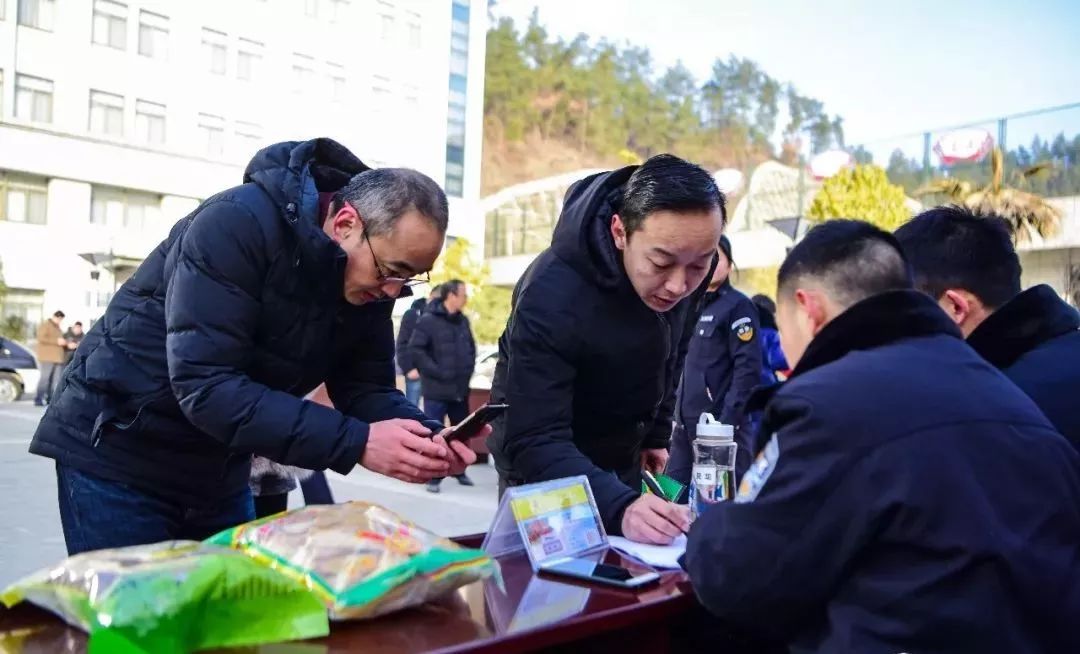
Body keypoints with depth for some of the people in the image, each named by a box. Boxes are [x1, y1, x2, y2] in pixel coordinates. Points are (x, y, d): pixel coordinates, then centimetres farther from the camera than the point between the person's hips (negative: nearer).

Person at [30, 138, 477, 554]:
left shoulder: (372, 279, -7)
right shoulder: (236, 225, -29)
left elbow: (365, 388, -4)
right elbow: (204, 386, -35)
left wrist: (425, 435, -26)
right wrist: (356, 443, -40)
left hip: (218, 473, 7)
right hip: (117, 452, -6)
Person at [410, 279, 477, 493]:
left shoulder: (463, 320, 10)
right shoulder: (428, 320, -11)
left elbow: (471, 347, 23)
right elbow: (415, 350, -16)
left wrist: (468, 370, 10)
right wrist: (437, 372, -17)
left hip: (460, 389, 6)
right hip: (436, 390, -6)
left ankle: (459, 471, 29)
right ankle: (433, 477, 9)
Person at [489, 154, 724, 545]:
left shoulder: (691, 261, -18)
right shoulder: (552, 296, -36)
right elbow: (534, 441, -38)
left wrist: (657, 433, 9)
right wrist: (620, 507, -51)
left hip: (623, 456, 5)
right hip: (546, 467, -5)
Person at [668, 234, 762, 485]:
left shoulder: (738, 306, -7)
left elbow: (748, 369, -14)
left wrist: (728, 422, -19)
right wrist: (677, 412, 13)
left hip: (719, 424, -7)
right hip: (686, 423, 7)